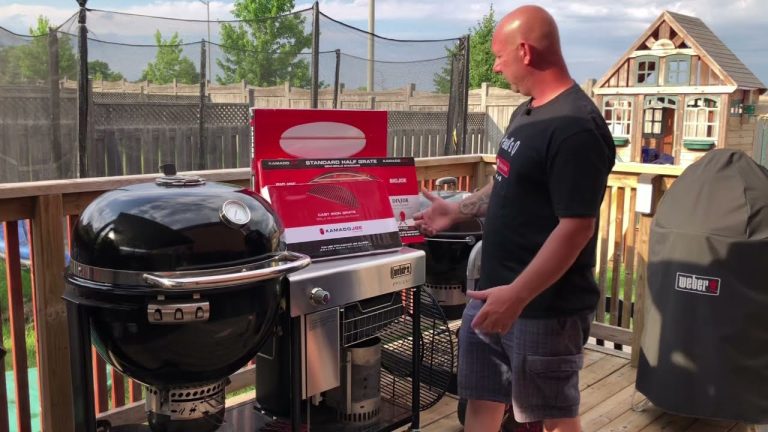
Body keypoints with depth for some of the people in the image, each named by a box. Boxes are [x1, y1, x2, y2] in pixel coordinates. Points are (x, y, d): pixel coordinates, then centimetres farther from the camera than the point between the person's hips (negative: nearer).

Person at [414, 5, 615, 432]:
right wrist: (459, 210, 23)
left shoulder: (575, 127, -22)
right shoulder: (527, 112, 9)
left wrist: (518, 295, -27)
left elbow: (576, 226, -26)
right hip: (494, 292, 9)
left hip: (544, 306, -9)